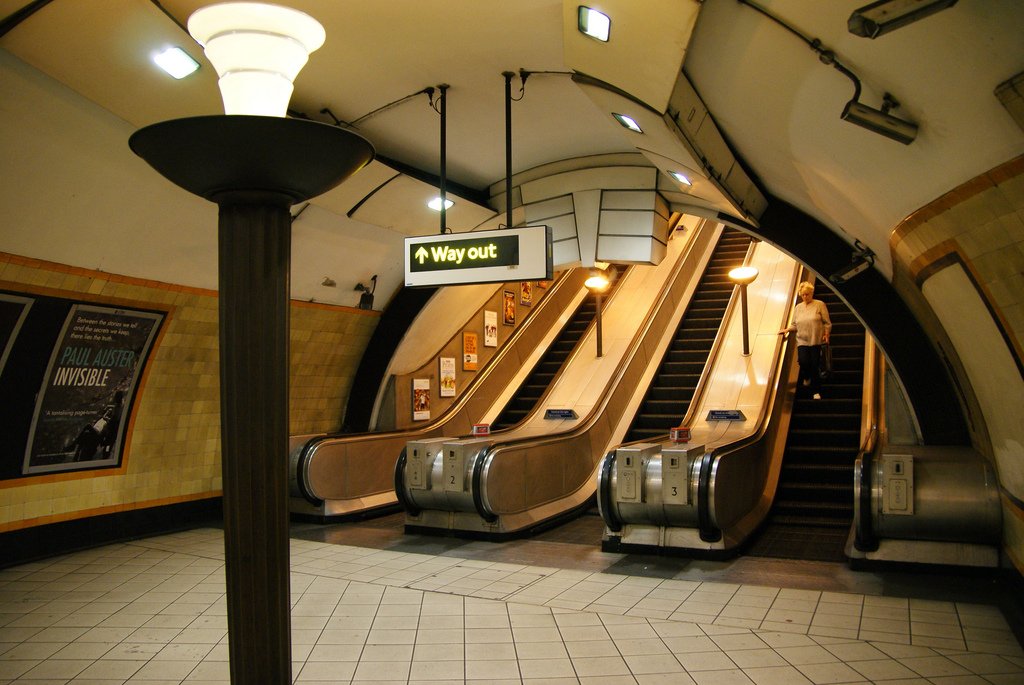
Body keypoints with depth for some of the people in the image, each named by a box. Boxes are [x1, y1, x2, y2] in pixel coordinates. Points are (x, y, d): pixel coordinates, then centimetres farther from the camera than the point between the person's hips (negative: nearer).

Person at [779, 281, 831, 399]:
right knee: (803, 362, -17)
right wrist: (787, 329, -2)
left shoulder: (820, 305, 3)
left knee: (815, 365, -4)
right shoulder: (798, 307, 14)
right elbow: (794, 325, 16)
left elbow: (827, 322, 1)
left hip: (817, 341, -2)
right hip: (802, 342, 2)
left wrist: (826, 334, -11)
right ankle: (806, 377, 18)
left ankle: (816, 391, 9)